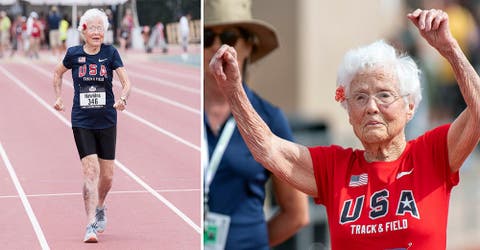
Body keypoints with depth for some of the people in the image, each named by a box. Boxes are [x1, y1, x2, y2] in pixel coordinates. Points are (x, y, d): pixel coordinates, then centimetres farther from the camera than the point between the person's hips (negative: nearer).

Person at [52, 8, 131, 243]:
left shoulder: (110, 53, -3)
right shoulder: (74, 54, -2)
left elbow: (126, 82, -9)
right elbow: (57, 73, 18)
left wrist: (123, 99, -28)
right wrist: (59, 97, 10)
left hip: (107, 122, 1)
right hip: (82, 122, -1)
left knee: (107, 177, 9)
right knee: (91, 171, -14)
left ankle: (99, 208, 40)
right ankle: (91, 225, -13)